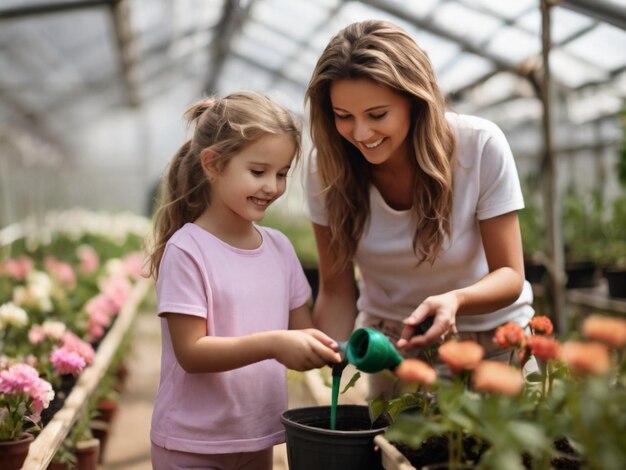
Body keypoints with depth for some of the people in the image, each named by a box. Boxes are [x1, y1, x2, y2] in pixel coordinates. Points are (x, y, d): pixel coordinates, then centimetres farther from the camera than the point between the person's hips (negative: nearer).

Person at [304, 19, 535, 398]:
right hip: (389, 338, 2)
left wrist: (456, 300, -39)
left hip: (489, 335, -1)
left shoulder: (481, 146, -24)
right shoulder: (327, 166, -17)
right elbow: (336, 289, -11)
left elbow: (509, 275, -18)